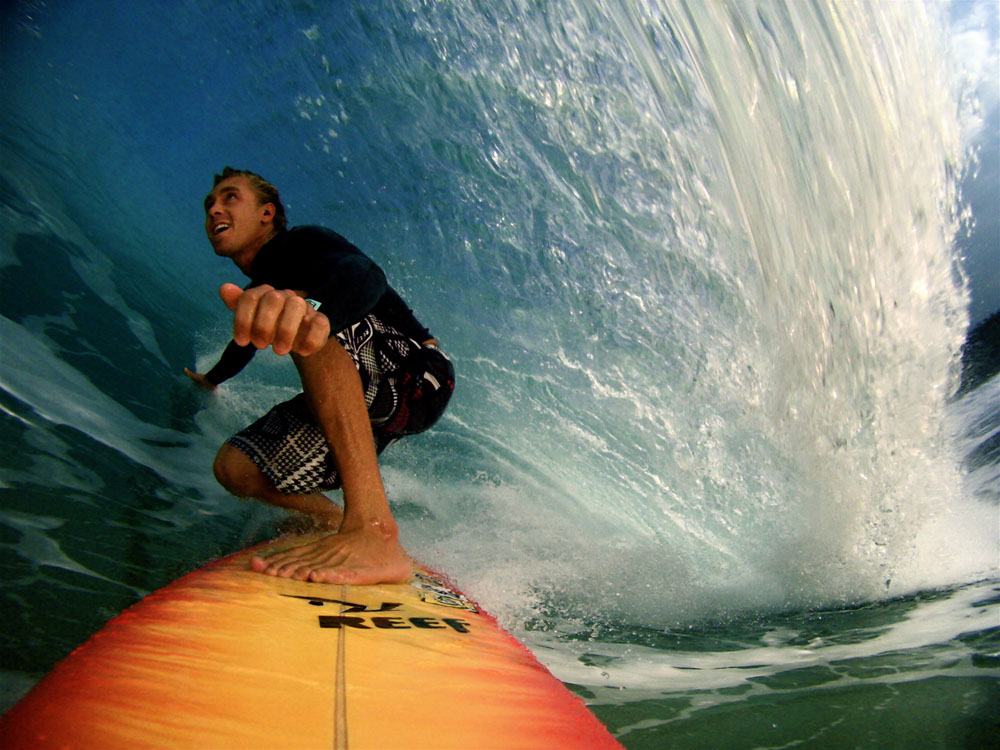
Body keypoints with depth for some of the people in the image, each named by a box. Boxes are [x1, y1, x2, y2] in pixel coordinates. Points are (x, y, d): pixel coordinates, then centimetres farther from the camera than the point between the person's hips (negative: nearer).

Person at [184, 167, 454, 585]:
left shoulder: (301, 243, -7)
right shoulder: (254, 293, 18)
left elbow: (365, 275, -33)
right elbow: (244, 340, 42)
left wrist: (318, 314, -56)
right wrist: (212, 379, 62)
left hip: (419, 378, -7)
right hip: (366, 410, 7)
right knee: (236, 467, -6)